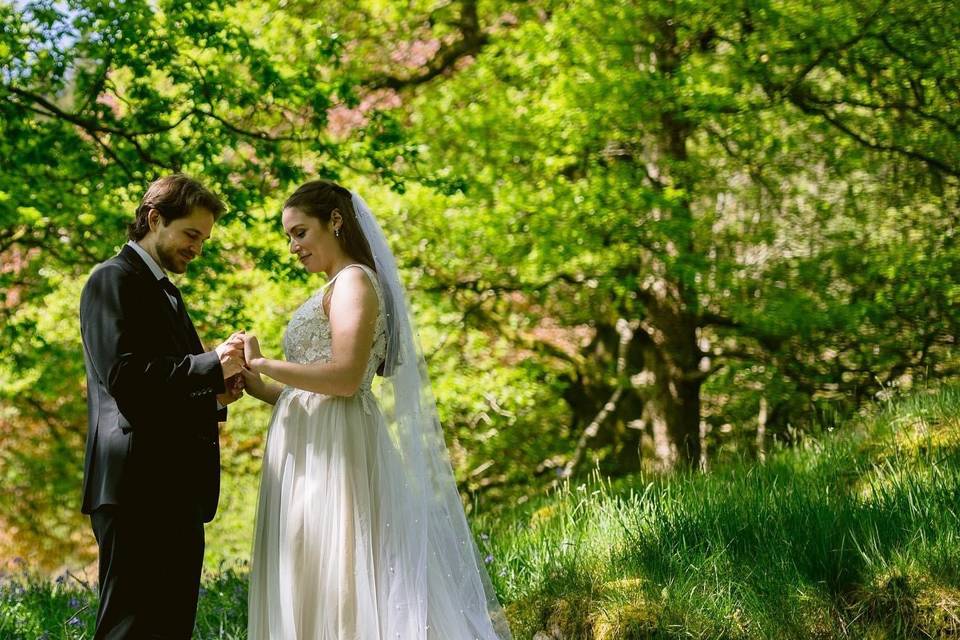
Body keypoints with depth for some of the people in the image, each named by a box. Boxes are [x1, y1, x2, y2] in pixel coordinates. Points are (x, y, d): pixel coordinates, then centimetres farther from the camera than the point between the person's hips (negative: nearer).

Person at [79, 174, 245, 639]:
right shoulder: (114, 280, -4)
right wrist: (212, 365, -13)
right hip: (138, 487, -9)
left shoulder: (164, 290, 25)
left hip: (176, 491, 10)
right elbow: (124, 378, -17)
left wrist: (214, 395, 9)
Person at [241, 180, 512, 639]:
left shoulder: (355, 280, -6)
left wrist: (263, 363, -13)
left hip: (336, 449, -9)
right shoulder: (335, 291, 22)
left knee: (333, 589, -9)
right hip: (311, 454, 9)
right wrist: (258, 386, 8)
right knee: (309, 591, 6)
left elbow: (345, 378, -19)